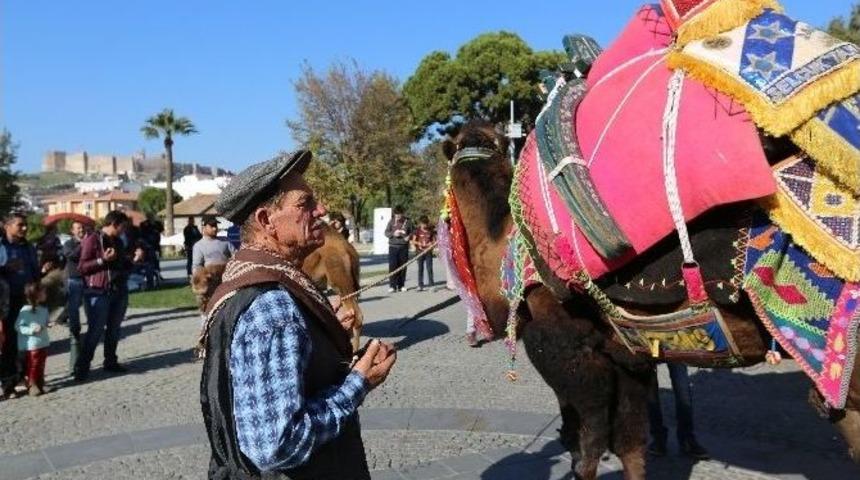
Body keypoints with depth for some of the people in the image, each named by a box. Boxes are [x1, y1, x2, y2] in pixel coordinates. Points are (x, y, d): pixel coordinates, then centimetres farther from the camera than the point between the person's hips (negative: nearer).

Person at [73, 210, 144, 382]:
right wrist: (102, 260, -21)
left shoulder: (118, 242, 15)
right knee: (95, 331, -9)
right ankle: (82, 367, -2)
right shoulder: (92, 240, -8)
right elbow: (82, 267, -13)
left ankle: (111, 362, 23)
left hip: (119, 292, 7)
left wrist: (134, 259, 6)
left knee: (114, 329, 12)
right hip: (98, 293, -7)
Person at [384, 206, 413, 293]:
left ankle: (401, 285, 14)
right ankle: (392, 285, -2)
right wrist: (393, 233, -14)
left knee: (403, 266, 5)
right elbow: (386, 232, 5)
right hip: (393, 246, -1)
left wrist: (409, 236, -12)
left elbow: (411, 232, 10)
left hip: (404, 247, 1)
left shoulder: (407, 222, 3)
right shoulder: (391, 221, 4)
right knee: (392, 266, -6)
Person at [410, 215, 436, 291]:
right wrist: (418, 243, -18)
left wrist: (431, 243, -11)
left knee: (429, 268, -1)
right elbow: (413, 241, 0)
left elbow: (434, 240, 10)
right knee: (420, 269, 5)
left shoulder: (431, 230, 3)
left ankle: (431, 284, 5)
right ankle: (420, 285, 9)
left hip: (428, 252, 0)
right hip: (420, 252, 0)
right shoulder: (417, 231, 0)